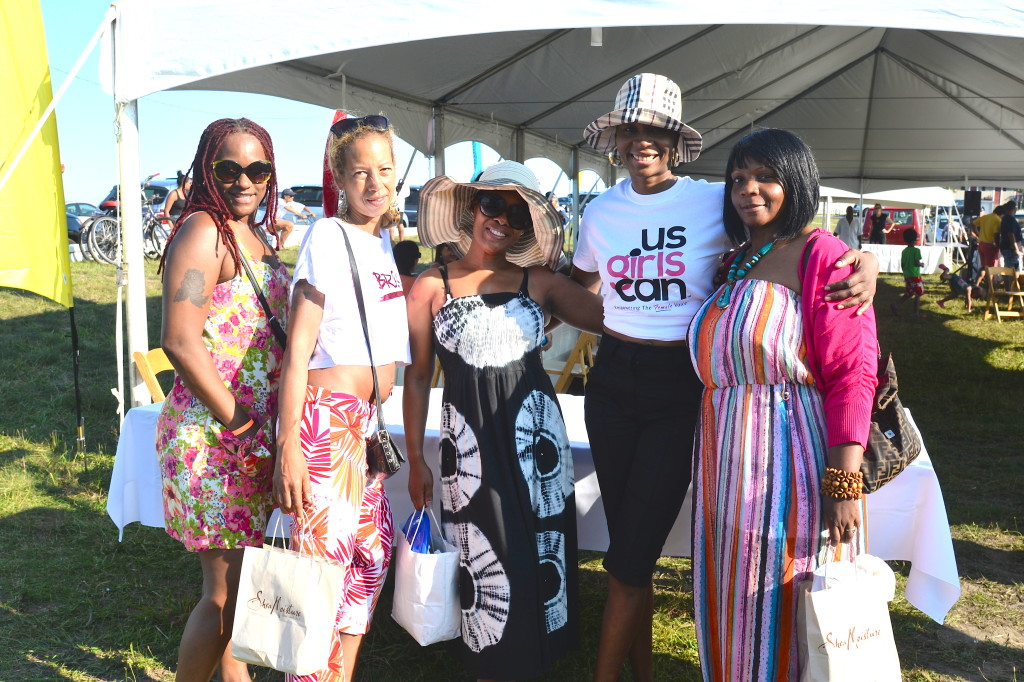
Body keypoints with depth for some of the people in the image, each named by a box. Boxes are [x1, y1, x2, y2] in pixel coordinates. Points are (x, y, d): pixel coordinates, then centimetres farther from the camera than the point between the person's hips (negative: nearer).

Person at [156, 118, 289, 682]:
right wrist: (237, 423, -18)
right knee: (226, 590, -1)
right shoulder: (203, 230, -13)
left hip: (257, 433, 9)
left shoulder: (254, 236, 14)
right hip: (214, 437, -9)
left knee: (241, 578, 19)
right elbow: (179, 341, -23)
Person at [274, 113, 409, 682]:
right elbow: (298, 348, -14)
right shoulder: (328, 236, -10)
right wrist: (289, 447, -19)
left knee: (374, 550, 14)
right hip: (326, 419, -9)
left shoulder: (385, 237, 15)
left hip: (365, 422, 9)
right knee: (325, 555, -7)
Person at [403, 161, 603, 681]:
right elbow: (417, 378, 4)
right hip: (468, 442, -2)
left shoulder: (541, 283, 5)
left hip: (536, 437, 2)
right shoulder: (431, 287, 1)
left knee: (539, 558, 9)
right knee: (488, 561, 4)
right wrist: (415, 460, 5)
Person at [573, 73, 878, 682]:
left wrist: (866, 265, -22)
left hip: (680, 390, -4)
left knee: (629, 562, -3)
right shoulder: (601, 211, 5)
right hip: (613, 383, 4)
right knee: (629, 547, 13)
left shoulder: (715, 203, -7)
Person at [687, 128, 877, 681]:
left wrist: (844, 484, -20)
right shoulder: (736, 262, 13)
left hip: (791, 467, -7)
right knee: (731, 610, 16)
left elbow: (852, 376, -14)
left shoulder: (821, 256, -9)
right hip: (728, 469, 7)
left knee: (783, 612, 5)